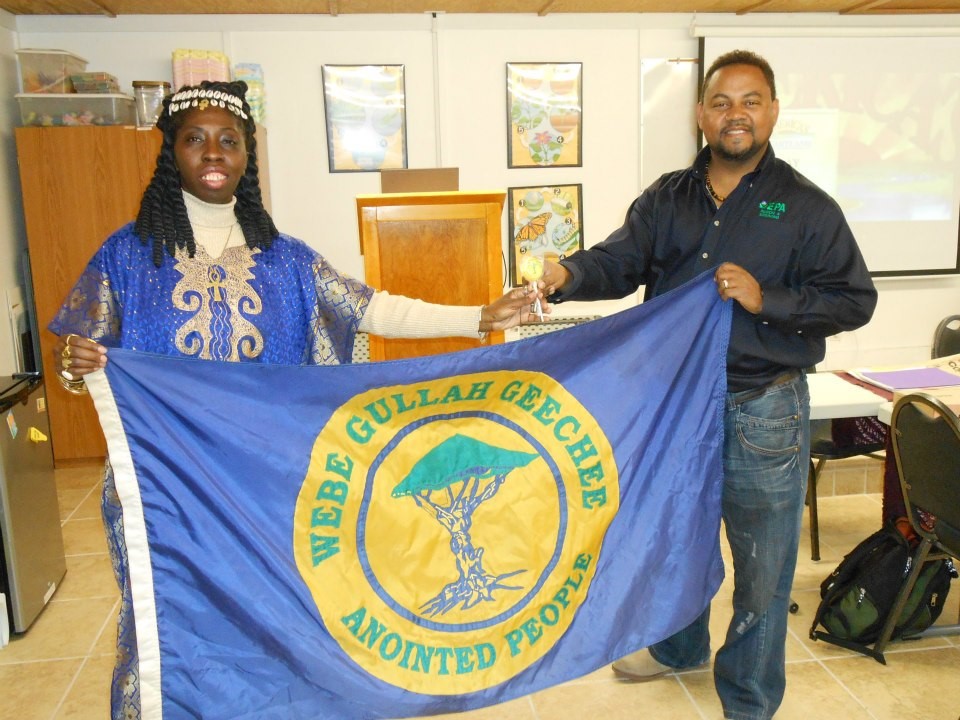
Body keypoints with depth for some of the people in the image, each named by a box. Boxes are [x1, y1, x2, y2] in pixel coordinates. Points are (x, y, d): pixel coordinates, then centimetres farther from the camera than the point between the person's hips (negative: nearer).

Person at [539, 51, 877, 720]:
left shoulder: (806, 206, -5)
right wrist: (570, 274, -28)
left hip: (763, 413, -3)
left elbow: (855, 300, -6)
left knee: (762, 563, 8)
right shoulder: (667, 199, 6)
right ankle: (679, 645, 50)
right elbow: (620, 261, -6)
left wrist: (766, 299, -21)